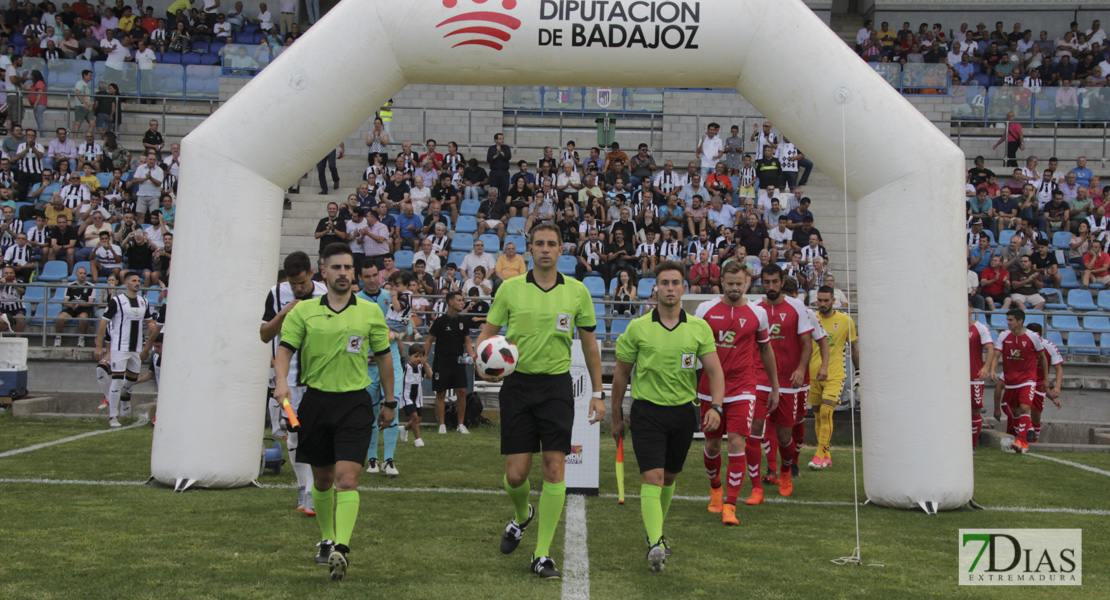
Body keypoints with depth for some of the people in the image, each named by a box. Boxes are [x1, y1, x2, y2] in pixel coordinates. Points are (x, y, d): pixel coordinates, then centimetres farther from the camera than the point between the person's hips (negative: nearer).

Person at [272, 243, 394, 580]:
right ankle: (326, 540, 33)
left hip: (354, 403, -1)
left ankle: (341, 548, -16)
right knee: (322, 479, 14)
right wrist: (281, 382, -22)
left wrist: (389, 402, 12)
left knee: (347, 478, -15)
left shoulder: (371, 312, 4)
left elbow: (384, 356, 11)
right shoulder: (304, 311, 3)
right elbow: (285, 349, -2)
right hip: (315, 400, 2)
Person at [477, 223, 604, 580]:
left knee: (555, 467, -7)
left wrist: (597, 393, 8)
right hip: (517, 384, 0)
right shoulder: (510, 288, 1)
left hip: (557, 386, 0)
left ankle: (542, 555, 3)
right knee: (515, 474, 0)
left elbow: (590, 345, 10)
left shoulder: (577, 292, 3)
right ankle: (521, 516, 36)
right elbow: (487, 334, 7)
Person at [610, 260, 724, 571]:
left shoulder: (700, 328, 2)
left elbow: (715, 371, -1)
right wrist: (616, 417, 9)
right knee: (652, 477, -15)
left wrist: (716, 407, -17)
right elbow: (621, 373, 6)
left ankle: (657, 531, 36)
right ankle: (655, 544, -20)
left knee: (670, 477, 15)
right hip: (647, 410, -3)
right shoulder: (637, 328, -2)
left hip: (683, 411, 3)